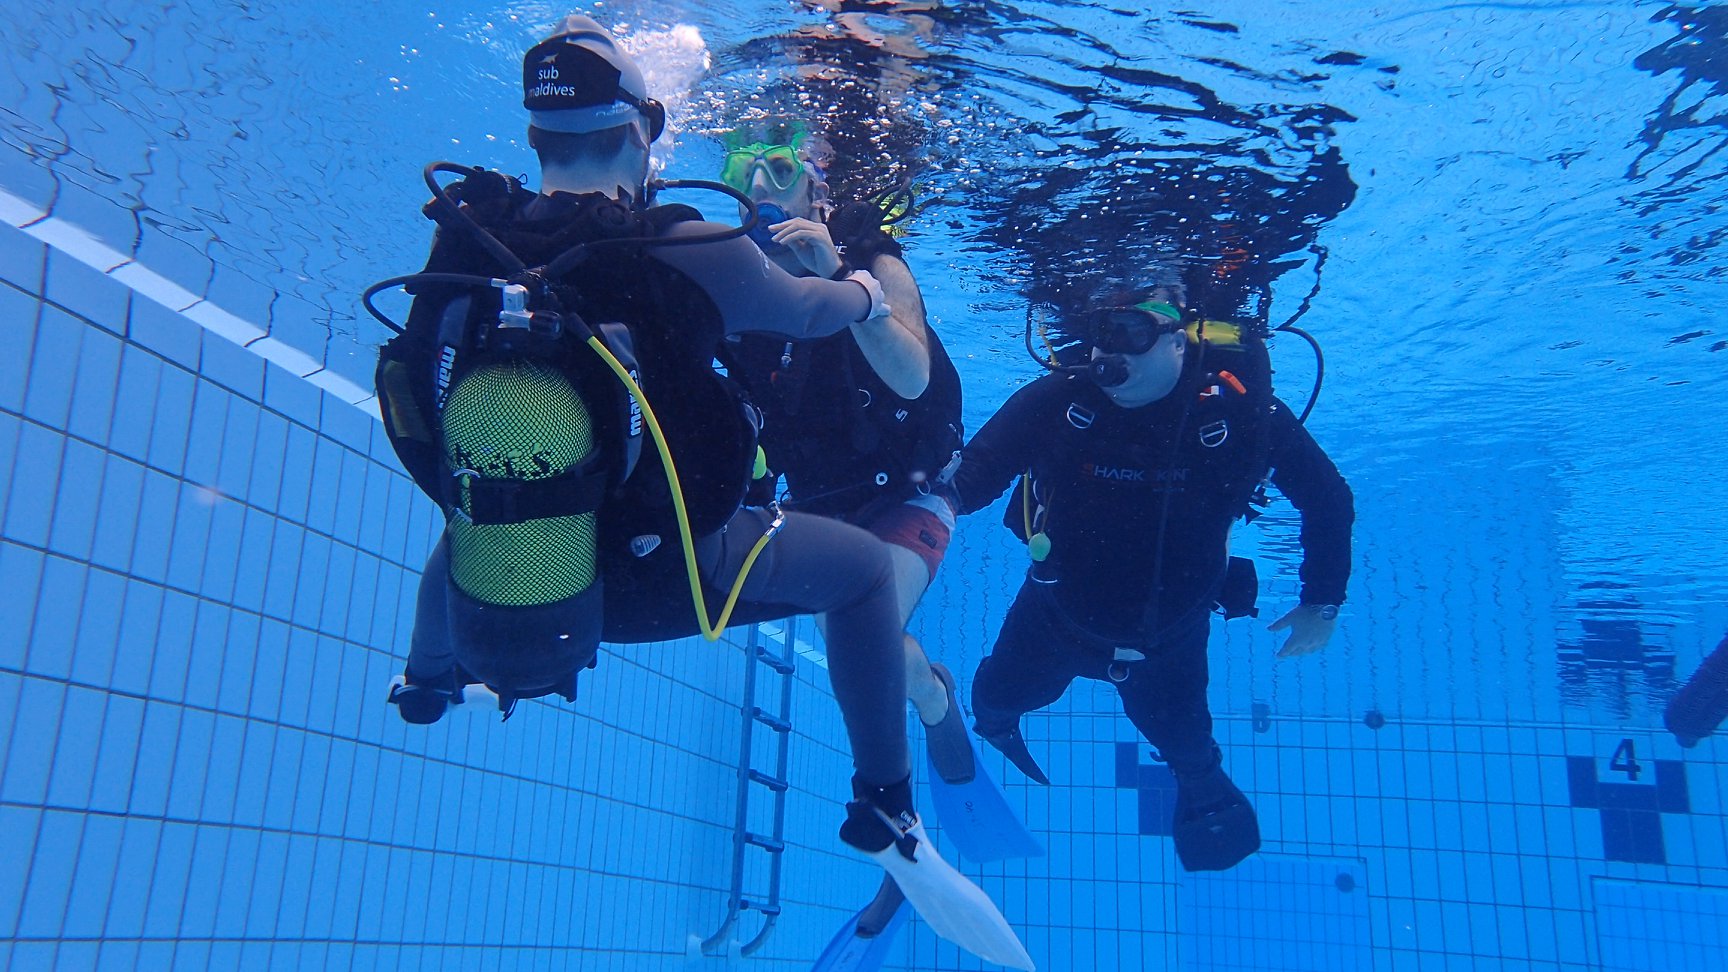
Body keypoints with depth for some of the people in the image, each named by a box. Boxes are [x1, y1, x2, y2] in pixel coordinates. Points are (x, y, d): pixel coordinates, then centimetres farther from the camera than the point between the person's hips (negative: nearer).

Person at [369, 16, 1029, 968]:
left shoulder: (462, 237, -8)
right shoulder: (689, 251, -19)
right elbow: (806, 311, 1)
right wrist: (864, 290, 25)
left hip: (489, 592, 5)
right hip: (650, 580, -4)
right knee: (863, 568, 14)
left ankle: (428, 682, 67)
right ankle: (886, 819, 14)